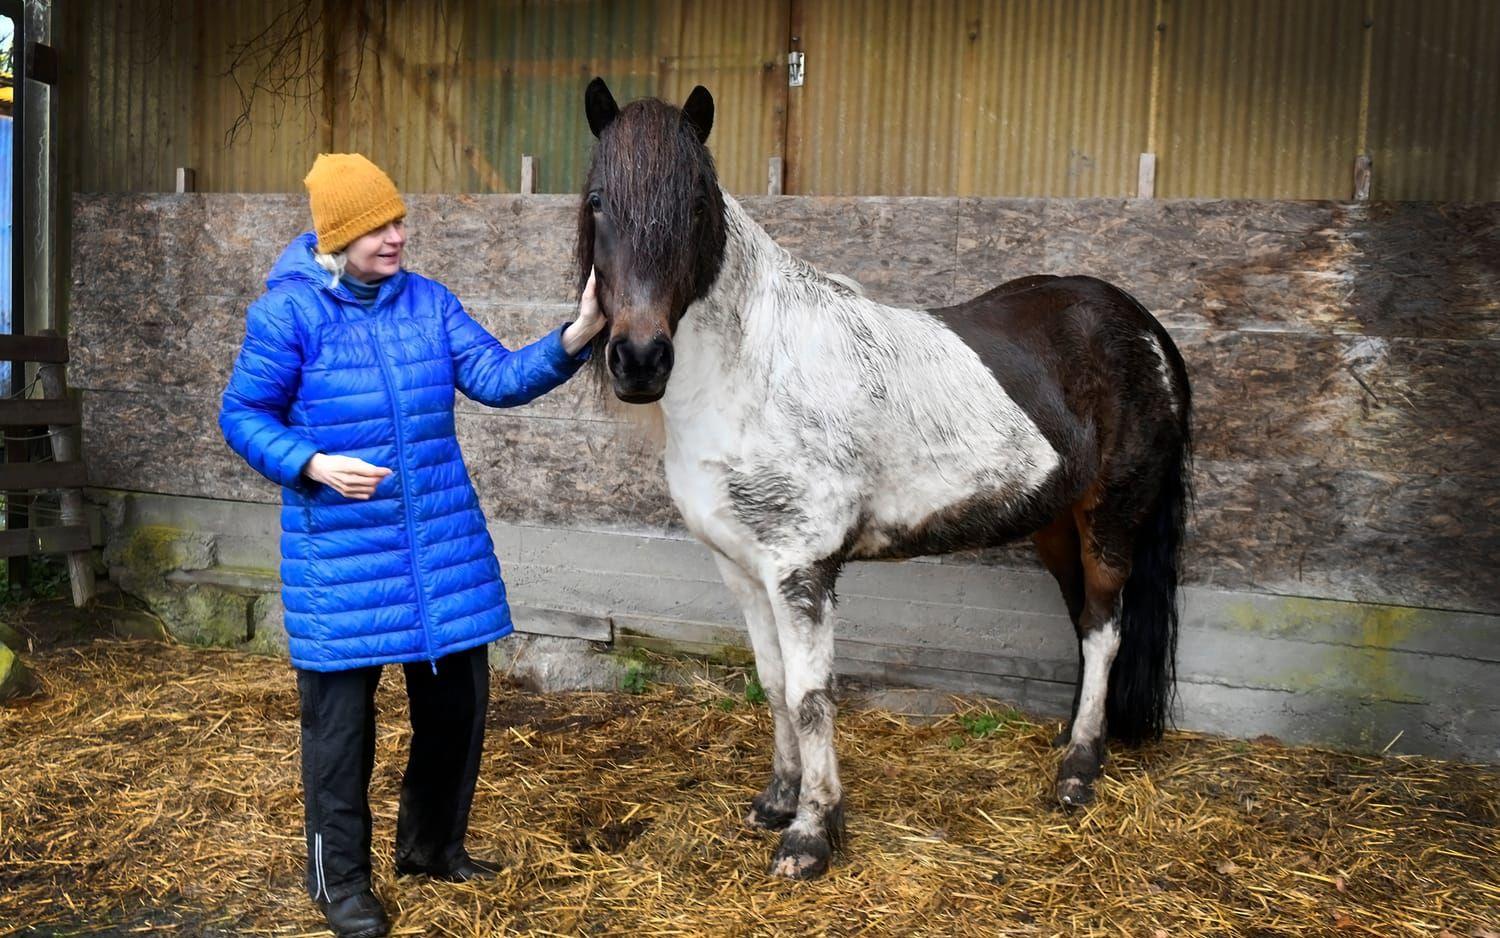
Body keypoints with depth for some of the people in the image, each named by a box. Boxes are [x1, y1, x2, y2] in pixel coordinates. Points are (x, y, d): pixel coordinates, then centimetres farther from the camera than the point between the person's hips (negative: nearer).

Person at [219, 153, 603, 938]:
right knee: (340, 711, 6)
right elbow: (243, 416, -4)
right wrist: (311, 463, -20)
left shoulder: (428, 302, 4)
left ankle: (432, 844, 36)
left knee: (457, 695, 14)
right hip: (341, 552, -5)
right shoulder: (288, 312, -9)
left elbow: (498, 378, -2)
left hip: (442, 542, 5)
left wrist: (571, 341, -17)